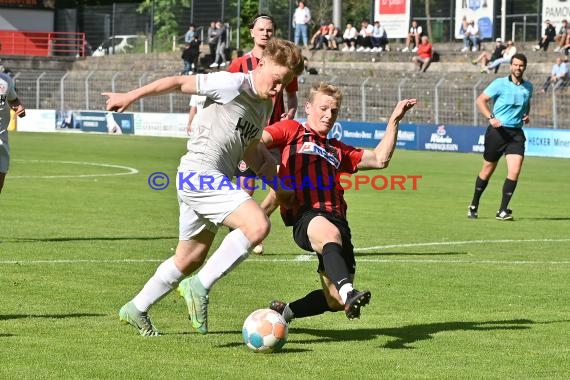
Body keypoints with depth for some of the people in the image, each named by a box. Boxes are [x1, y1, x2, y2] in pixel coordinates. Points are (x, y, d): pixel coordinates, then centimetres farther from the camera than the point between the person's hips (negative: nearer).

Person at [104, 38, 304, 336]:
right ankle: (200, 287, -19)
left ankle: (136, 309, 31)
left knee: (190, 260, 17)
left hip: (214, 181, 10)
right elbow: (179, 82, -6)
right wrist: (131, 96, -2)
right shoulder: (233, 84, -10)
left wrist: (278, 185, 20)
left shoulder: (265, 107, 16)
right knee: (257, 225, -24)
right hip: (200, 171, -10)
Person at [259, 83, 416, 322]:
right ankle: (348, 293, -63)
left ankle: (283, 312, 23)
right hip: (306, 216, -6)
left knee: (335, 301, 0)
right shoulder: (292, 130, 19)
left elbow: (379, 159, 27)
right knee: (330, 233, -42)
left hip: (337, 219, 6)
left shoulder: (338, 150, 34)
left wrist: (394, 121, 24)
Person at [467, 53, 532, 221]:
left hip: (516, 133, 3)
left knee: (514, 172, -13)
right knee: (487, 170, 8)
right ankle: (474, 206, 26)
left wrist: (526, 115, 7)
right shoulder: (500, 83, -7)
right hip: (497, 131, -3)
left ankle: (502, 211, -4)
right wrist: (491, 117, -19)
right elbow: (480, 100, -6)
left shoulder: (528, 87, 8)